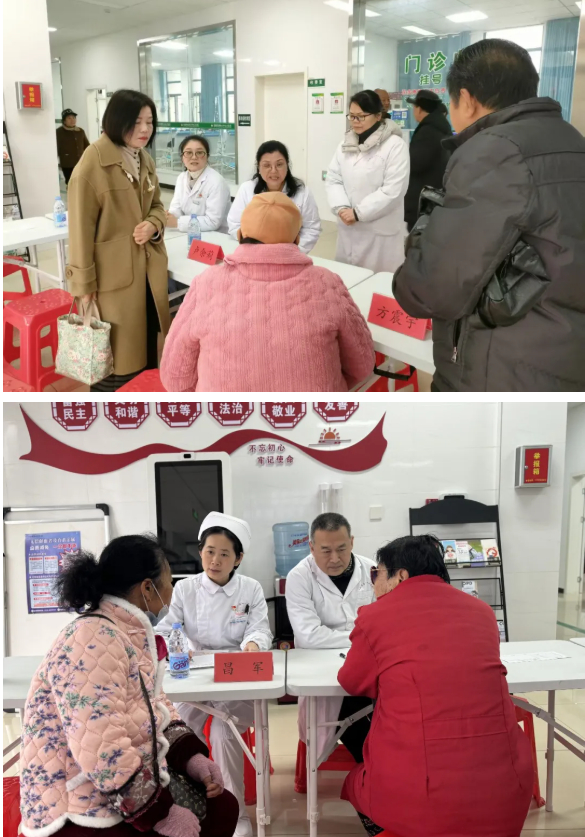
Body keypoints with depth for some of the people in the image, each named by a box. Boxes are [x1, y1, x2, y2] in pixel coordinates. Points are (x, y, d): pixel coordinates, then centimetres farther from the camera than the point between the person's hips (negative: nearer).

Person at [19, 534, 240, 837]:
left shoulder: (132, 632, 5)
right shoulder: (93, 641, -25)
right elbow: (103, 754, -31)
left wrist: (191, 755, 1)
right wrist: (161, 812, -22)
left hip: (133, 784, 9)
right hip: (83, 813, -9)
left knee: (221, 808, 9)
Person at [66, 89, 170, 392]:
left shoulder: (145, 160, 9)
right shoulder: (92, 164, -16)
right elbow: (81, 227, -14)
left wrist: (153, 225, -8)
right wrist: (84, 282, -14)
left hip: (149, 267, 8)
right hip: (113, 273, -7)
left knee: (148, 347, 17)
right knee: (115, 358, 3)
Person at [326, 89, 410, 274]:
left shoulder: (395, 145, -8)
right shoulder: (346, 144, 12)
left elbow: (392, 190, -15)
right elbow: (333, 180, 7)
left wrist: (358, 213, -16)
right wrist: (341, 208, -12)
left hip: (381, 233, -6)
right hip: (348, 228, 6)